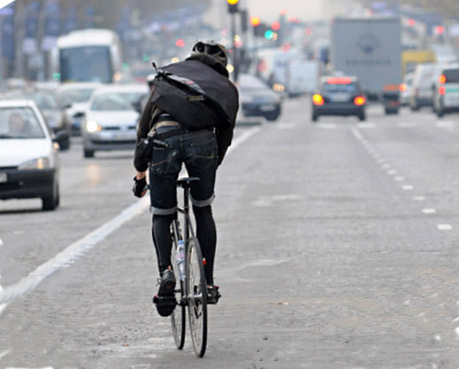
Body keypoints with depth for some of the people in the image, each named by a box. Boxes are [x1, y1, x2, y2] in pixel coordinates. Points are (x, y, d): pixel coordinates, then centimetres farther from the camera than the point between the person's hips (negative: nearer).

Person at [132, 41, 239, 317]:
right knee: (203, 211, 22)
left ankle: (165, 272, -7)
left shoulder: (169, 72, 33)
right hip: (202, 138, 0)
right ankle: (208, 284, 19)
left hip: (163, 137, 0)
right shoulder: (228, 87, 32)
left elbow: (145, 123, 28)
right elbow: (225, 135, 27)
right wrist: (212, 165, 40)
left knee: (162, 216, 17)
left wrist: (140, 172, 31)